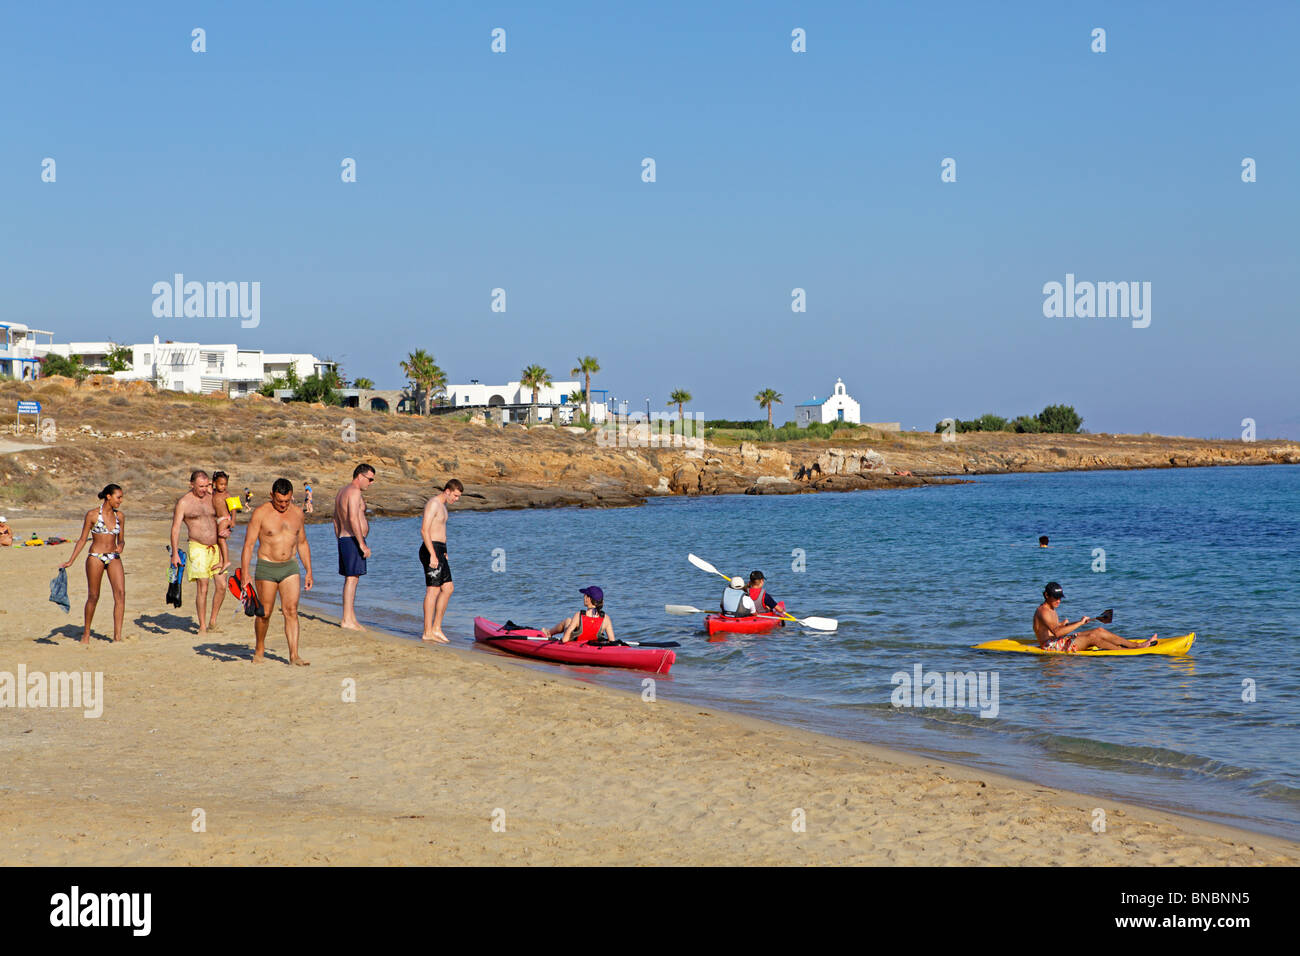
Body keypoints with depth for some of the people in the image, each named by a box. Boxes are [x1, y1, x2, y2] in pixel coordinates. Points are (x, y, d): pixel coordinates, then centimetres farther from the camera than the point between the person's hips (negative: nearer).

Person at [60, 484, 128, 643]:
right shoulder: (92, 515, -2)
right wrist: (70, 561, -2)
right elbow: (82, 539, 2)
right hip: (96, 557, -3)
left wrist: (120, 546, -8)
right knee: (93, 597, 2)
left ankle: (117, 636, -14)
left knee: (120, 593, -13)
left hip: (114, 558, 3)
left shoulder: (119, 516, 9)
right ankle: (86, 633, 21)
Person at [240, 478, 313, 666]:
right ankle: (259, 648, 28)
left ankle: (294, 655, -11)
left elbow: (302, 543, 17)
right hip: (266, 567, -3)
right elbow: (248, 545, -8)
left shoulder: (297, 512, 6)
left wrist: (309, 571, 14)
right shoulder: (261, 513, -7)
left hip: (290, 567, 3)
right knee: (264, 612, 5)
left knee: (291, 611, -7)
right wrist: (244, 574, -14)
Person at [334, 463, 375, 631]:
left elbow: (336, 520, 22)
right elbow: (353, 519, -23)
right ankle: (347, 620, -12)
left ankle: (352, 619, 16)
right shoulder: (354, 492, -13)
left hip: (344, 540, 10)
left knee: (351, 579, 13)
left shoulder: (342, 492, 19)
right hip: (353, 540, -10)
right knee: (352, 579, -10)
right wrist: (362, 544, -22)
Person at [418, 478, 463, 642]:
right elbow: (424, 530, -21)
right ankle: (427, 632, -5)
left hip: (439, 552, 10)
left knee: (448, 588, 9)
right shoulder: (433, 504, -13)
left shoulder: (442, 505, 18)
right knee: (433, 591, -8)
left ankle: (436, 628, 11)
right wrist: (433, 555, -25)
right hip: (431, 550, -10)